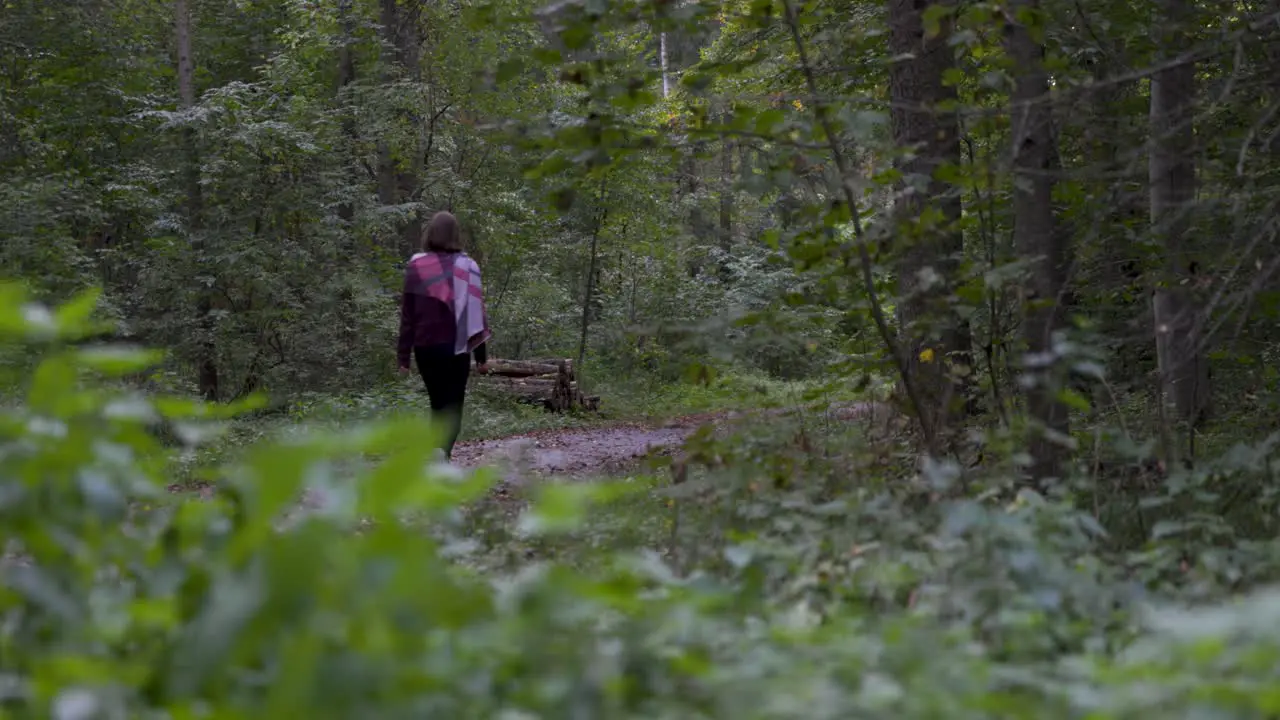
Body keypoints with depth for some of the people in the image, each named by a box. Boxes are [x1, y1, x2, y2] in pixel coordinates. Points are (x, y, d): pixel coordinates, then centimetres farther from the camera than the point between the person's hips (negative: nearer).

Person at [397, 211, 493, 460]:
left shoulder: (416, 267, -1)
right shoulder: (466, 266, -3)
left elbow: (407, 314, 1)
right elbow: (476, 311, -2)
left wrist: (403, 355, 7)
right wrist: (482, 355, 5)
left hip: (425, 348, 2)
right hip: (456, 347, -2)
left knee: (438, 405, 18)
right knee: (453, 407, -1)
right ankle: (441, 455, -24)